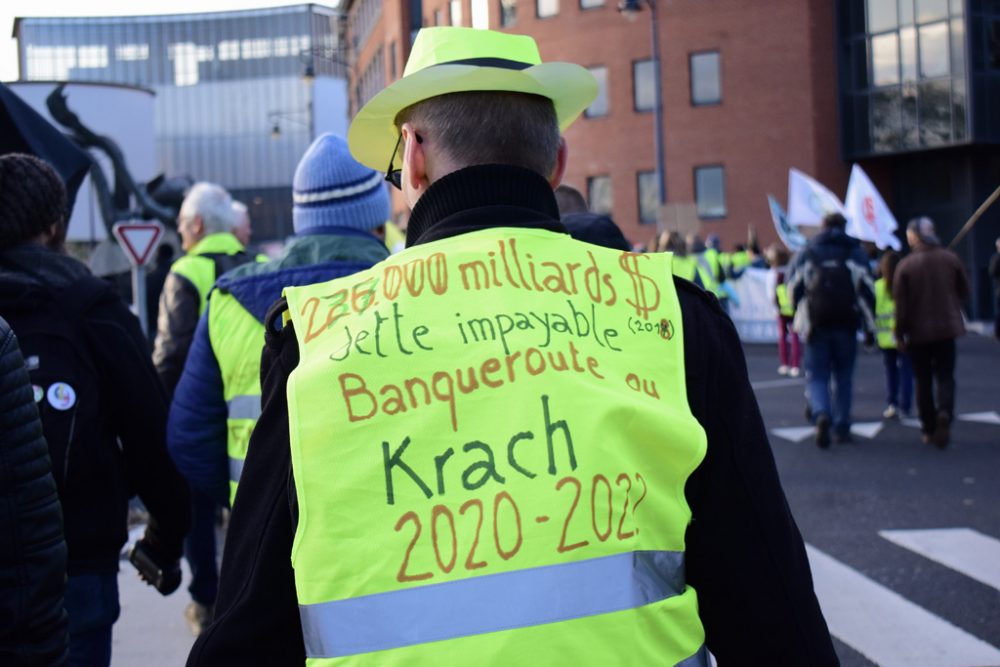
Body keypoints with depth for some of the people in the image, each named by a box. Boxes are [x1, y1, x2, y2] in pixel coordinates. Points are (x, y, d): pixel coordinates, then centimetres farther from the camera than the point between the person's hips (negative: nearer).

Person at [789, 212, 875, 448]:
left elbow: (795, 288, 6)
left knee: (816, 375, 3)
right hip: (846, 324, 1)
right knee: (843, 377, 12)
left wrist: (801, 319, 19)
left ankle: (821, 414, -23)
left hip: (816, 324, 0)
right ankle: (842, 427, 12)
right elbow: (866, 289, -1)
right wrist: (869, 327, 1)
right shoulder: (855, 252, 6)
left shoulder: (807, 253, 7)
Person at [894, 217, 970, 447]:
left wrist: (899, 334, 0)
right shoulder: (950, 259, -2)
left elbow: (901, 303, -9)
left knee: (923, 381, 9)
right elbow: (964, 291, 7)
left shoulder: (905, 266, -11)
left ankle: (929, 429, 11)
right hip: (947, 328, 2)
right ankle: (944, 413, -20)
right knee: (945, 376, 6)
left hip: (918, 332, -2)